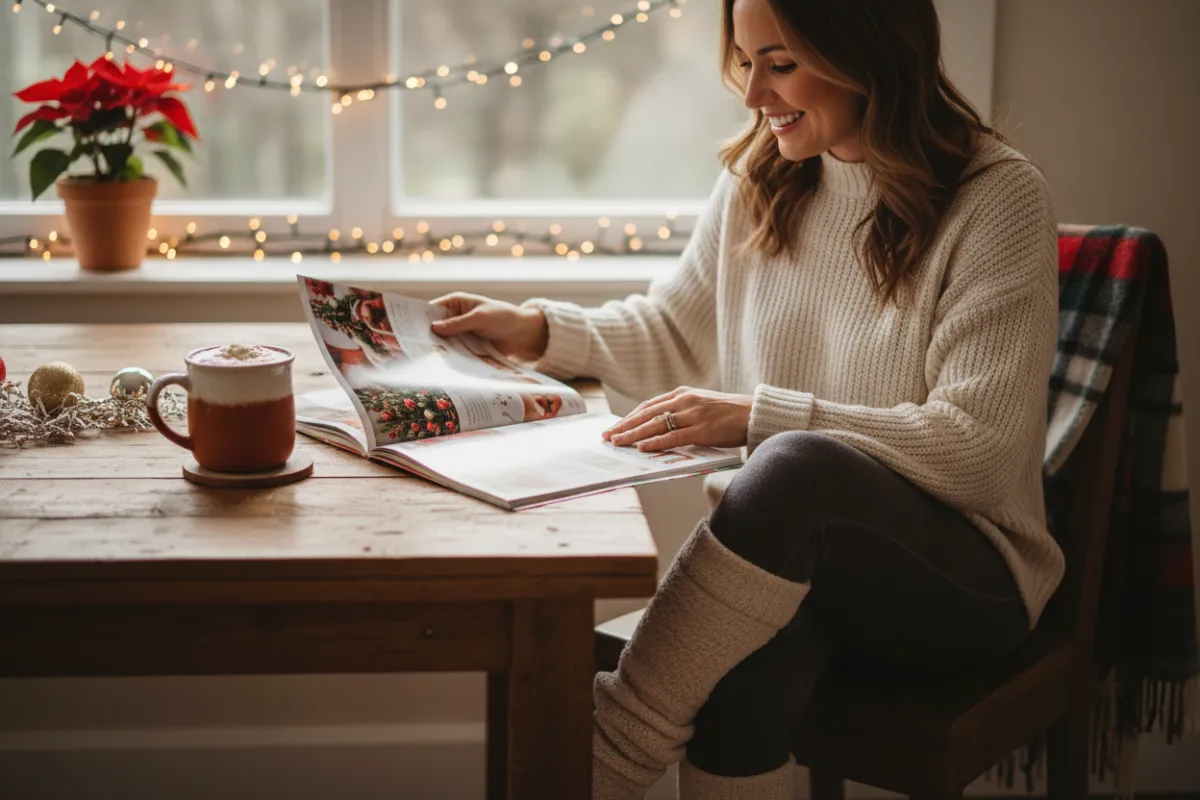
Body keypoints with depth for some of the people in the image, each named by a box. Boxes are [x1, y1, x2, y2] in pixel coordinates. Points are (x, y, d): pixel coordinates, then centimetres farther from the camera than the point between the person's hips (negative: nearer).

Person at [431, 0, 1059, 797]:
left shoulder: (999, 196, -11)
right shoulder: (759, 177, 7)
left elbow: (976, 442, -17)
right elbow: (677, 330, 22)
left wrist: (758, 418, -21)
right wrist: (540, 329, 7)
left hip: (966, 573, -4)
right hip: (798, 551, 4)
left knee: (798, 465, -36)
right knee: (748, 657, -33)